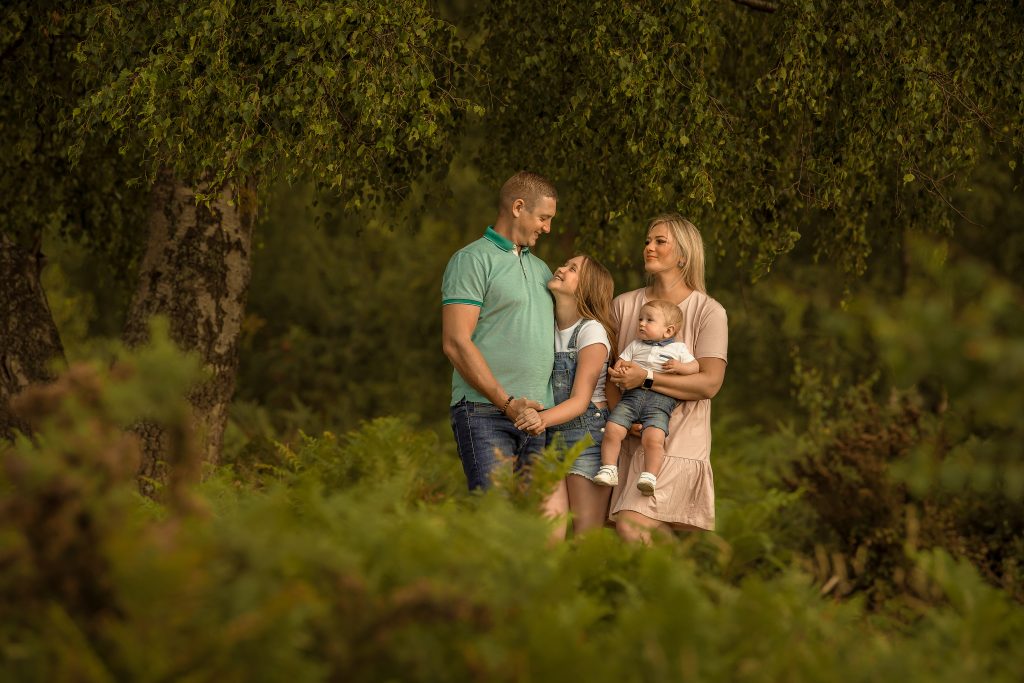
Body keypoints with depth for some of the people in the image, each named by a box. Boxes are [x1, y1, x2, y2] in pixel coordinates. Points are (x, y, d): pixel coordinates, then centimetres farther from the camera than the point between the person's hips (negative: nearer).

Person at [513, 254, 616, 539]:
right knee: (548, 533, -10)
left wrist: (543, 419, -34)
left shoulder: (591, 331, -10)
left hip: (587, 435, -5)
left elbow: (580, 401, -15)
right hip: (550, 436, 5)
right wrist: (536, 418, -11)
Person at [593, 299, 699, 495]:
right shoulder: (635, 346, 24)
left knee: (654, 438, -27)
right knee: (612, 431, -16)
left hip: (660, 400, -3)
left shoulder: (678, 349, 16)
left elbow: (695, 366, 13)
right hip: (632, 396, 3)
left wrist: (680, 367, -6)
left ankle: (650, 476, -24)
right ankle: (608, 469, -7)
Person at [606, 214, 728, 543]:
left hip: (678, 442, -5)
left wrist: (646, 378, -18)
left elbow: (710, 383, -12)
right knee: (657, 536, 3)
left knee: (630, 525, -20)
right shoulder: (624, 305, 11)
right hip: (631, 439, 5)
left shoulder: (709, 312, -3)